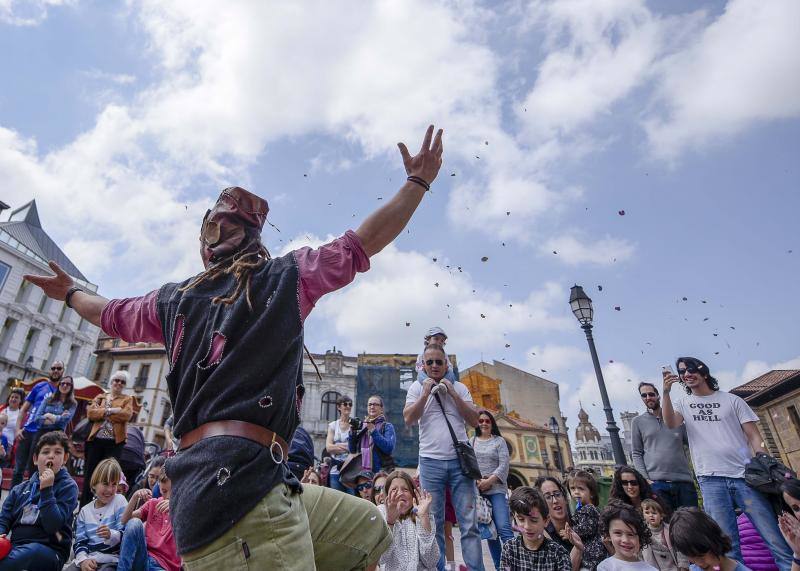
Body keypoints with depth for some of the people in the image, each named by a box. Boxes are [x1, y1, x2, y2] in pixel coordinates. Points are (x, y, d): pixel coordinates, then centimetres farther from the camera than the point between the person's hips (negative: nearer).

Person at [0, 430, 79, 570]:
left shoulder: (68, 486, -2)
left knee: (33, 551, -37)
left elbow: (52, 526, -12)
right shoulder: (20, 489, 15)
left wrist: (46, 490, -17)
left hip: (49, 552, -4)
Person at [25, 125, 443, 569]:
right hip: (243, 478, -7)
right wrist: (419, 181, 13)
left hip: (207, 482, 8)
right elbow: (366, 241, 3)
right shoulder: (287, 276, 1)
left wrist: (71, 292, 57)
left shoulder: (173, 300, 17)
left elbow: (110, 314, 36)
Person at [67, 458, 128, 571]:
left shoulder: (119, 501, 2)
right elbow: (80, 542, 10)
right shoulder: (85, 511, 14)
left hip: (111, 560, -4)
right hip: (87, 559, 4)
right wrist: (83, 560, -9)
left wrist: (111, 535, -25)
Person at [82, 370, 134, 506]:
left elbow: (127, 415, -11)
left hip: (115, 442, -3)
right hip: (96, 440, 3)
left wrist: (102, 413, -5)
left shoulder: (127, 399, 8)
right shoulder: (100, 397, 16)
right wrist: (110, 411, -12)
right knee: (90, 474, 7)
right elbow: (90, 413, 0)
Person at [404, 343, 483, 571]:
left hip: (460, 460, 1)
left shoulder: (459, 388, 11)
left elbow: (474, 421, 3)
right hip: (431, 461, -1)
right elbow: (408, 419, -2)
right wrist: (426, 393, -8)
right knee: (434, 523, 6)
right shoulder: (417, 387, 8)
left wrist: (452, 393, -4)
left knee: (469, 523, 1)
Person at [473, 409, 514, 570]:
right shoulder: (472, 441, 9)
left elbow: (504, 465, -4)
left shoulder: (499, 441, 5)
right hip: (477, 490, 2)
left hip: (496, 489, -2)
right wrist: (475, 480, -12)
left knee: (504, 528, -14)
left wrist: (489, 481, -14)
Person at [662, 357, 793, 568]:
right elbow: (671, 423, -9)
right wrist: (666, 392, -19)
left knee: (777, 540, -1)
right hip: (710, 480, 0)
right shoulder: (683, 403, 12)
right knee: (728, 545, 1)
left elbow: (754, 436, 6)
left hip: (744, 475, 0)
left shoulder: (731, 400, 10)